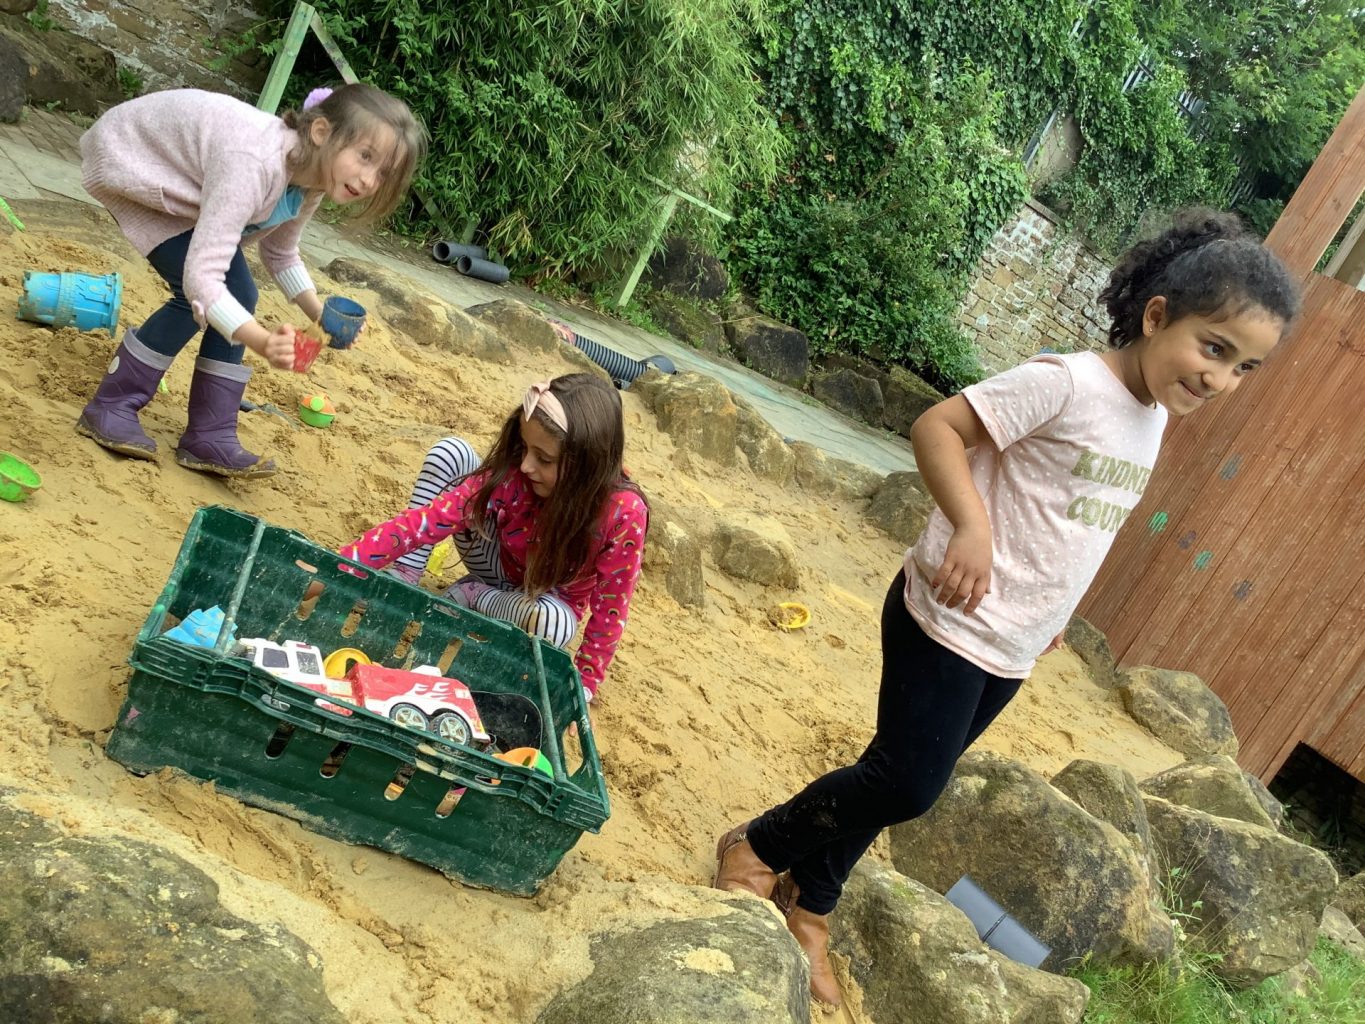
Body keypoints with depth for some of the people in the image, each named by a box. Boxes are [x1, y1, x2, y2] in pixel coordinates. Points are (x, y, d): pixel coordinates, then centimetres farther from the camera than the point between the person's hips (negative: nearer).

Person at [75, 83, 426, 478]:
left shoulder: (312, 178, -16)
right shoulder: (255, 164, -42)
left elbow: (280, 253, 3)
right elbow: (201, 277, -46)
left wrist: (321, 316, -10)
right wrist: (263, 341, -59)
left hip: (183, 174, 8)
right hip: (127, 154, -7)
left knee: (239, 295, -4)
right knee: (198, 298, -19)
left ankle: (209, 438, 5)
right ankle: (109, 407, -2)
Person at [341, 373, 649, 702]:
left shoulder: (623, 513, -35)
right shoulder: (512, 475, -29)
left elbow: (610, 610, -25)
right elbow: (422, 522, -31)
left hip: (548, 597, -1)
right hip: (499, 567, 1)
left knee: (554, 626, -41)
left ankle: (470, 597, -9)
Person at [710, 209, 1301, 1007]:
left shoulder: (1153, 421, 9)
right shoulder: (1067, 383, -18)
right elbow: (937, 427, -20)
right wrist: (969, 526, -33)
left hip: (1015, 650, 8)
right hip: (950, 624, -8)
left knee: (906, 781, 14)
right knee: (907, 784, -6)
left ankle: (810, 903, 33)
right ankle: (755, 844, 18)